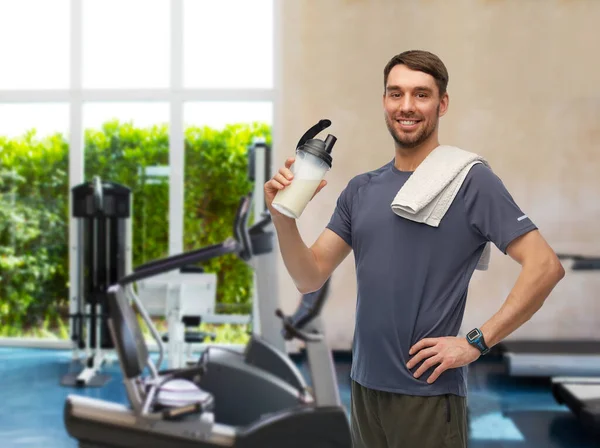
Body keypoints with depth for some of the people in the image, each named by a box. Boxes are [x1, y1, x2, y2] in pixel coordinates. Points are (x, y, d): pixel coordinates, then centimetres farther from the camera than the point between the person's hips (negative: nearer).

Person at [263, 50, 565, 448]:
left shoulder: (471, 182, -10)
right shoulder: (361, 190, 8)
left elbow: (546, 266, -16)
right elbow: (310, 278, 3)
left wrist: (476, 342, -17)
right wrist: (283, 218, -13)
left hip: (429, 394, -6)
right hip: (365, 386, 6)